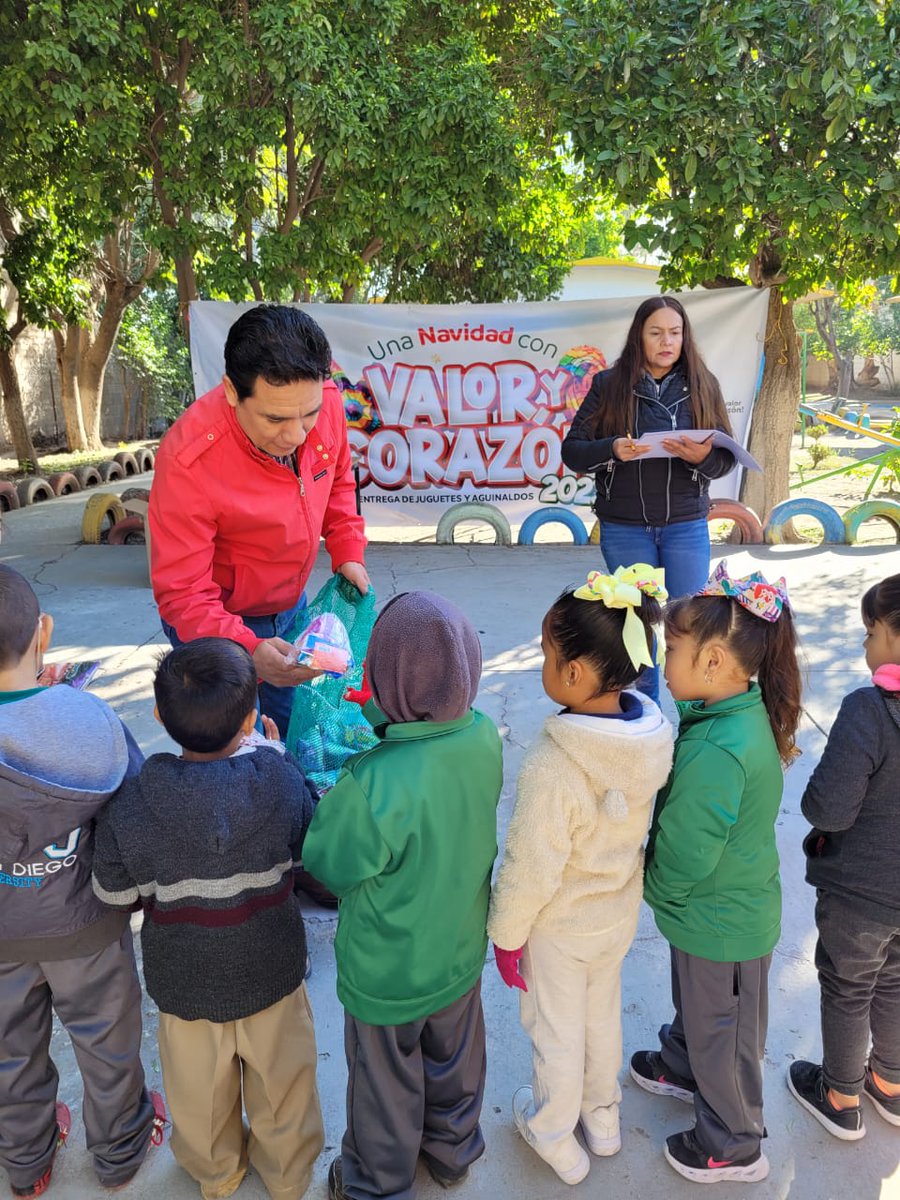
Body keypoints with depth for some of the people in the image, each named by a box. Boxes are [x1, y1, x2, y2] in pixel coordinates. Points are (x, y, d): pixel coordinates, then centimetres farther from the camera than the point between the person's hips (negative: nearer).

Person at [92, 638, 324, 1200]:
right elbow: (311, 853, -8)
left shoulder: (128, 809, -28)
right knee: (281, 1081, 27)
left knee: (201, 1092, 29)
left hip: (184, 983, 1)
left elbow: (116, 896, -11)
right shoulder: (282, 780, -28)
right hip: (272, 973, 0)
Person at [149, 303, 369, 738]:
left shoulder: (325, 401, -17)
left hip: (291, 605, 5)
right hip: (218, 624, -5)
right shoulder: (188, 460, -33)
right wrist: (248, 650, -43)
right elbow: (182, 594, -28)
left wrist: (347, 551, -4)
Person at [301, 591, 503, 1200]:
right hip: (461, 949, 5)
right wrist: (382, 716, -4)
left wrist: (333, 797, -11)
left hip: (388, 973, -5)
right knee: (455, 1058, 31)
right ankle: (453, 1150, 58)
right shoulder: (484, 738, -21)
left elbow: (332, 863, -23)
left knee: (387, 1082, 23)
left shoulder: (376, 783, -39)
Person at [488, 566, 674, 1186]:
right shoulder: (656, 735, -20)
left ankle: (555, 1139, 46)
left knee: (557, 1033, 21)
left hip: (559, 927, -5)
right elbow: (642, 825, -3)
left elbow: (531, 868, -27)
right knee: (604, 1013, 30)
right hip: (621, 913, 6)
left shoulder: (552, 767, -39)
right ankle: (603, 1118, 54)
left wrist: (507, 933, -9)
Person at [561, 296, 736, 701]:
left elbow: (726, 459, 2)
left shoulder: (702, 385, 4)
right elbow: (571, 450, -1)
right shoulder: (608, 385, 1)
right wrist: (612, 450, -21)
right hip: (625, 527, 0)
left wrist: (701, 456, -21)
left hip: (686, 526, 1)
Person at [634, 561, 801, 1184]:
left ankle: (735, 1146, 41)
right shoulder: (747, 714, -9)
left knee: (721, 1030, 16)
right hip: (730, 907, 8)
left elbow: (682, 858, -30)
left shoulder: (717, 753, -38)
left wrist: (653, 889, -9)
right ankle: (683, 1068, 59)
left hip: (719, 923, -8)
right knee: (695, 1002, 32)